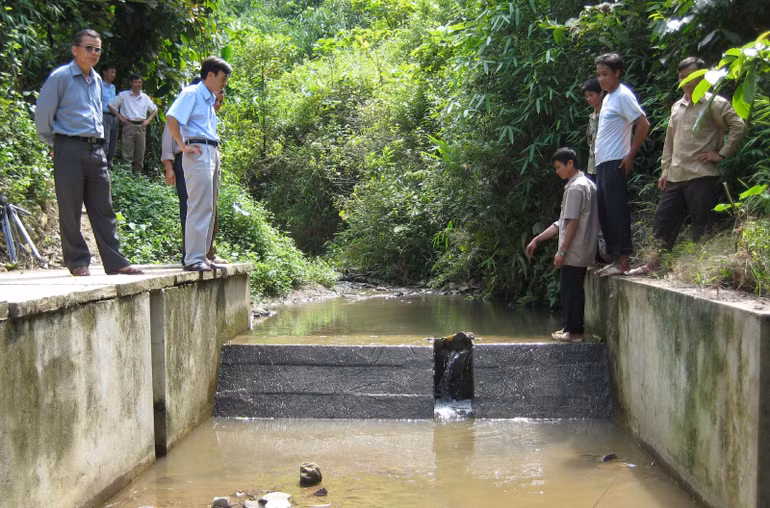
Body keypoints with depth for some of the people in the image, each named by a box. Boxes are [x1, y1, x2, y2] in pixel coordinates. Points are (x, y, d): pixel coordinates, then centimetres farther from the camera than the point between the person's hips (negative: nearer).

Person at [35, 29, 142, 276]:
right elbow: (42, 113, -4)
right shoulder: (60, 77, -5)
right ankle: (78, 262, 8)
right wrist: (54, 142, 3)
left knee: (103, 209, 6)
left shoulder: (97, 80, 16)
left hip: (96, 149, 6)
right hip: (69, 149, -6)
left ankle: (115, 261, 8)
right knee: (70, 210, 0)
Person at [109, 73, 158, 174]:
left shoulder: (145, 97, 15)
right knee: (128, 152, -9)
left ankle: (138, 172, 10)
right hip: (129, 125, -3)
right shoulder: (123, 95, 6)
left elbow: (155, 110, 23)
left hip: (141, 126, 3)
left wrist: (148, 120, 8)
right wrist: (120, 116, -1)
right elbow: (111, 106, 8)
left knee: (140, 152, 2)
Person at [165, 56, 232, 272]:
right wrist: (183, 146, -16)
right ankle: (193, 259, -13)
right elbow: (171, 118, -17)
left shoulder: (210, 99, 23)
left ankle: (202, 256, 16)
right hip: (198, 153, -10)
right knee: (200, 207, -13)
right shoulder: (192, 93, -5)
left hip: (213, 154, 10)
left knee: (209, 208, 10)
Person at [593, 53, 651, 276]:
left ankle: (622, 260, -7)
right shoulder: (608, 98, 19)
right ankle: (615, 259, 16)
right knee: (605, 213, 10)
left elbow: (643, 125, -16)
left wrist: (630, 155, -14)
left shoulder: (623, 96, -9)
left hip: (615, 164, -10)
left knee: (616, 212, -10)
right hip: (602, 165, 10)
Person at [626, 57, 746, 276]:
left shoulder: (714, 103, -3)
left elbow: (738, 126, -10)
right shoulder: (677, 107, 18)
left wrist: (722, 153, -12)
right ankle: (654, 264, 14)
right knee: (662, 220, 7)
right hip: (676, 176, 7)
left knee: (702, 226, -3)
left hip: (702, 176, -7)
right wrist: (665, 171, 16)